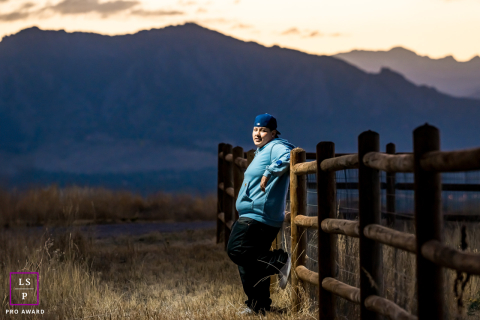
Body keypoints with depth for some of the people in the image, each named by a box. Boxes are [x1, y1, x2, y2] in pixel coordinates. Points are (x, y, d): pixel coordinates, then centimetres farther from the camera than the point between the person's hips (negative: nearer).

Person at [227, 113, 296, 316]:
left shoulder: (276, 147, -10)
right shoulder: (262, 151, 22)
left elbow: (287, 157, -32)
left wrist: (269, 172, -33)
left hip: (258, 218, -11)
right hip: (255, 217, 11)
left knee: (236, 251, -17)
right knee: (251, 261, 12)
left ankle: (280, 261, -16)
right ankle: (259, 306, 16)